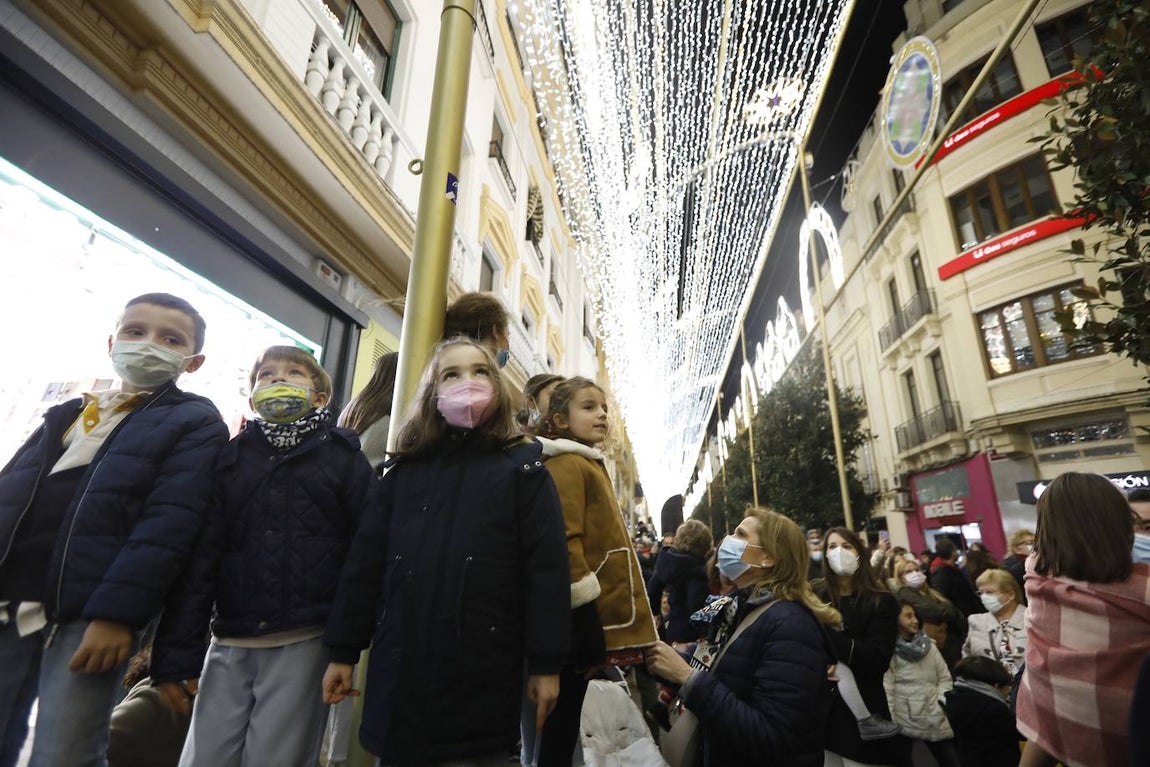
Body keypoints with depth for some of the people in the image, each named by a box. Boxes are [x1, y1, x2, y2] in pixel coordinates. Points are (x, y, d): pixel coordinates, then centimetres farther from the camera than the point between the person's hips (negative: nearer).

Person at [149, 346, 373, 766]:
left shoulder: (344, 458, 2)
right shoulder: (229, 459, 10)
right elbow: (197, 557, 6)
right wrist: (176, 653, 2)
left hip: (305, 641, -3)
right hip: (229, 644, 3)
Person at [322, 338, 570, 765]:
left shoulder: (522, 469, -3)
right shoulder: (404, 472, 7)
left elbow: (545, 569, -7)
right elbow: (365, 563, 7)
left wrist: (545, 663, -9)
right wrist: (343, 651, 7)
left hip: (481, 671, -3)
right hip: (400, 667, 3)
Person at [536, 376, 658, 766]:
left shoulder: (587, 464, 18)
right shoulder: (566, 464, -12)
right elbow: (565, 544, -21)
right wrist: (586, 616, -22)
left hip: (602, 615, 10)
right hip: (588, 617, -10)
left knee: (570, 718, 18)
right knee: (567, 718, 2)